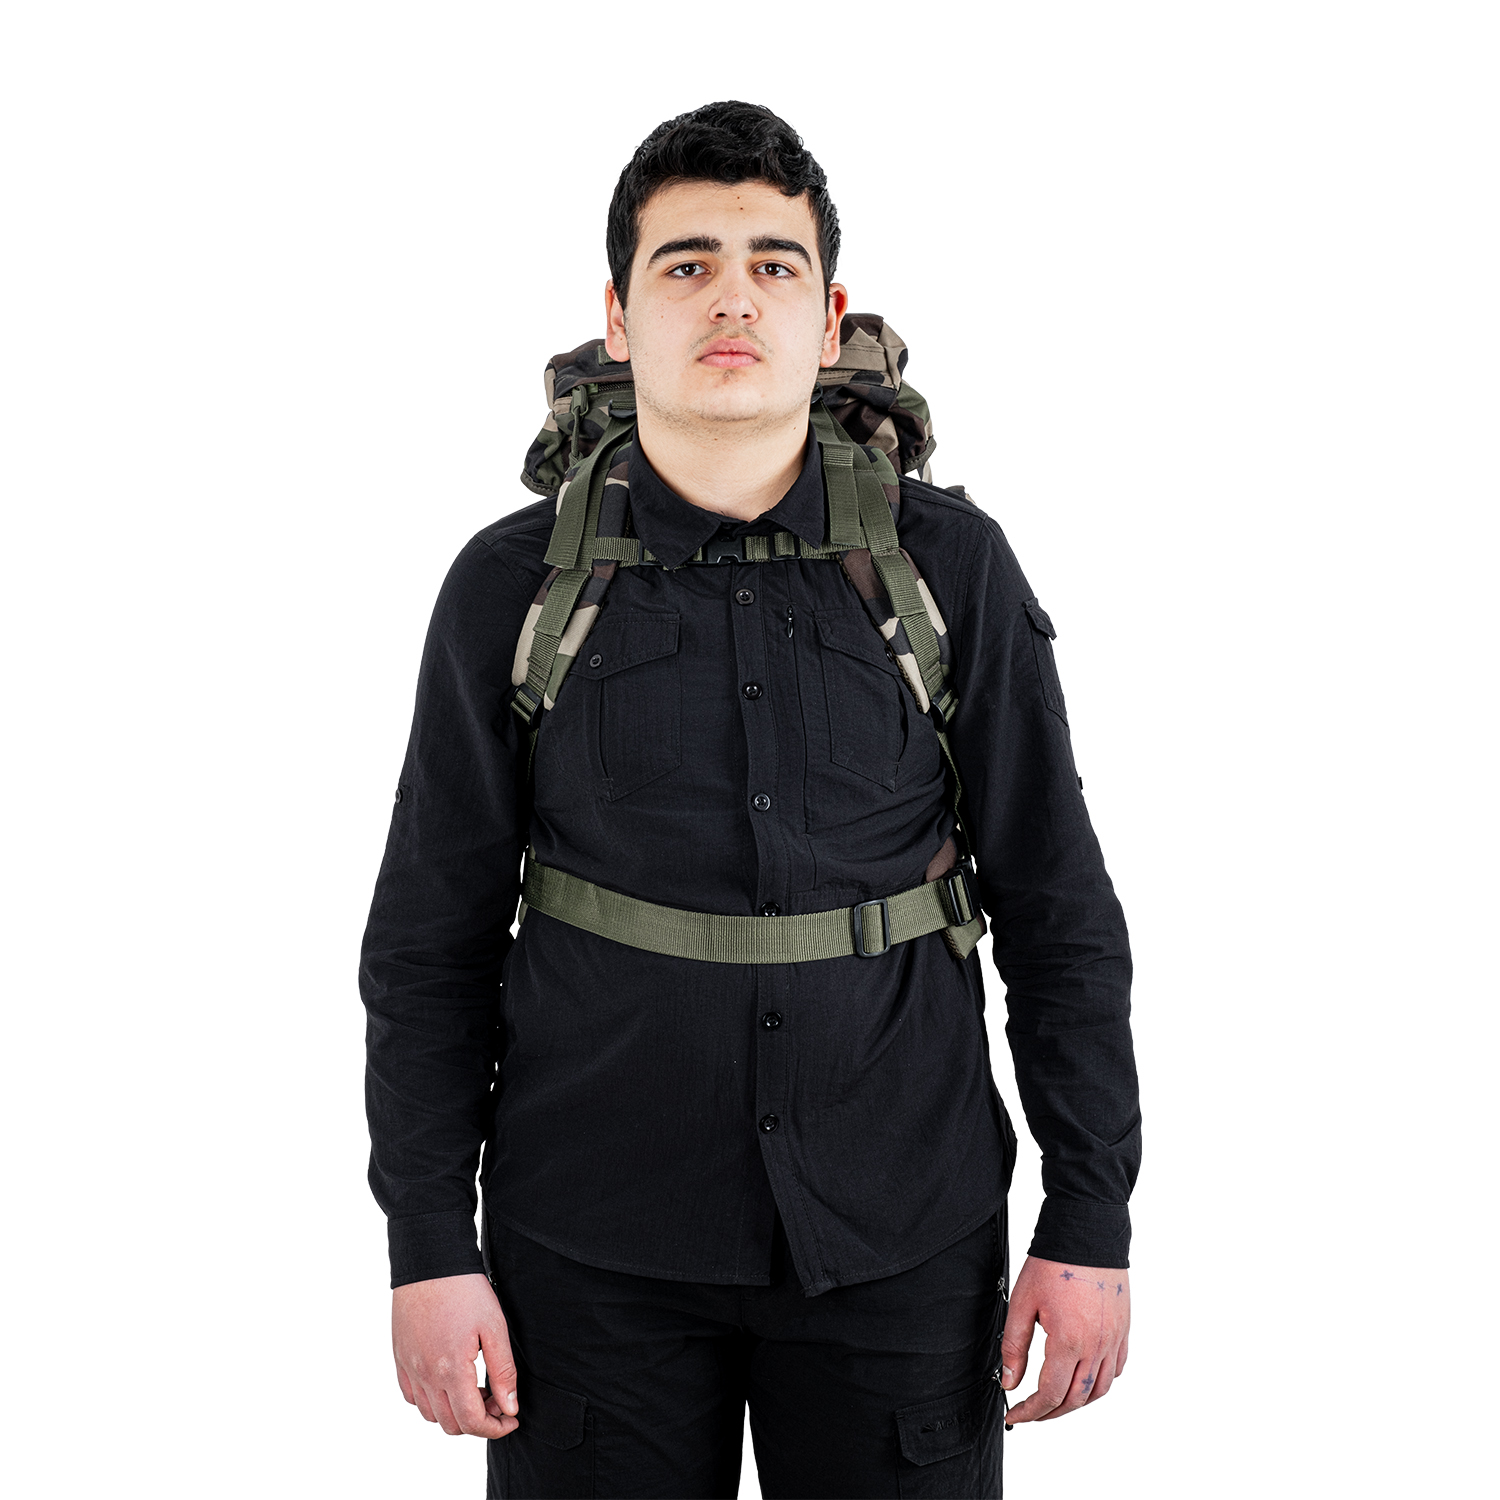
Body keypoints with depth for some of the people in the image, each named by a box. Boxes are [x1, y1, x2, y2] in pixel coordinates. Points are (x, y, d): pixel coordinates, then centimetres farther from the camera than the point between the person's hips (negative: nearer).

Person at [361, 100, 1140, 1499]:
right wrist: (429, 1249, -2)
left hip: (900, 1239, 0)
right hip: (592, 1248, 0)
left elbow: (1058, 908, 1)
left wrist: (1089, 1222, -1)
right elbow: (433, 938, 1)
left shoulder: (950, 567, -4)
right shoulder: (514, 587, -3)